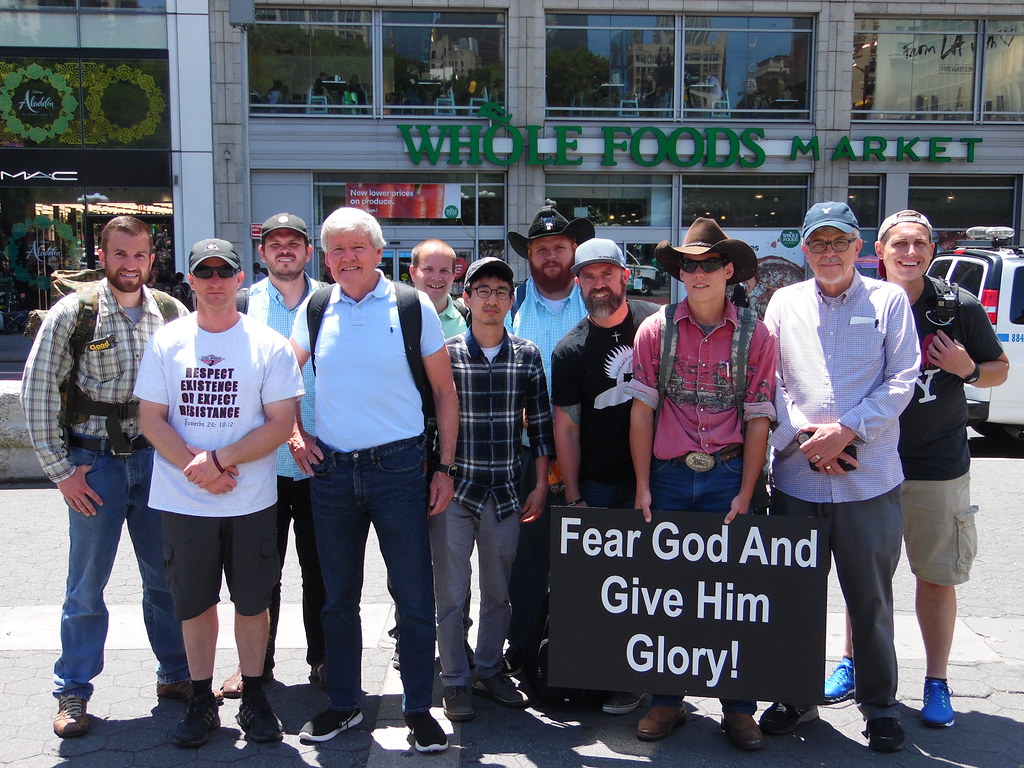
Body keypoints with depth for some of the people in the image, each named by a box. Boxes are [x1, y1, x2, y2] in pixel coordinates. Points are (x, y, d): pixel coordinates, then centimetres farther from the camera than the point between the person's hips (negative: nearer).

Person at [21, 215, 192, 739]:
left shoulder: (172, 314, 2)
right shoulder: (72, 313, -6)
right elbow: (37, 391, -5)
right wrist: (59, 469, -7)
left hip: (157, 459, 2)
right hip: (94, 462, -2)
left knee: (167, 575, 10)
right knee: (87, 583, 6)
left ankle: (176, 675, 26)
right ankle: (73, 692, 21)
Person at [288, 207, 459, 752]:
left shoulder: (413, 307, -3)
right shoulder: (314, 310, 5)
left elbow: (444, 391, 2)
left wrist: (444, 467, -2)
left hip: (398, 467, -2)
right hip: (331, 471, 3)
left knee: (414, 595, 2)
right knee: (338, 598, 14)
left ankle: (418, 709, 19)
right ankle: (343, 705, 30)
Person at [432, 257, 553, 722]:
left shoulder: (528, 356, 4)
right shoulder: (444, 353, -2)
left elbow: (539, 424, 8)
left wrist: (541, 485, 5)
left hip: (505, 492, 2)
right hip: (453, 490, -2)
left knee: (499, 592, 13)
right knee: (451, 593, 5)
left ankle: (490, 670, 30)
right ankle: (455, 680, 20)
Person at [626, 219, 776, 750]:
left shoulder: (755, 335, 2)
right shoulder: (655, 330, 3)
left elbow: (758, 419, 1)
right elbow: (642, 411, 2)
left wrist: (745, 494, -5)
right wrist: (643, 486, -2)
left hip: (728, 476, -1)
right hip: (668, 476, 1)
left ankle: (738, 707, 17)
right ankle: (667, 701, 21)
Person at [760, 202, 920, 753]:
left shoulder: (889, 301, 4)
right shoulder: (784, 303, 9)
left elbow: (900, 381, -2)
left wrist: (846, 430, -14)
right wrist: (802, 437, -9)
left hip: (869, 480, -2)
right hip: (796, 478, 2)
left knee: (871, 600, 8)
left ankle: (880, 705, 25)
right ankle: (797, 698, 28)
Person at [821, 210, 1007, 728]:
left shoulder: (959, 308, -2)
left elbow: (1000, 369, 8)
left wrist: (967, 369, -13)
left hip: (938, 466, -1)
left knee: (936, 576, 7)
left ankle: (936, 684, 21)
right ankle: (853, 664, 30)